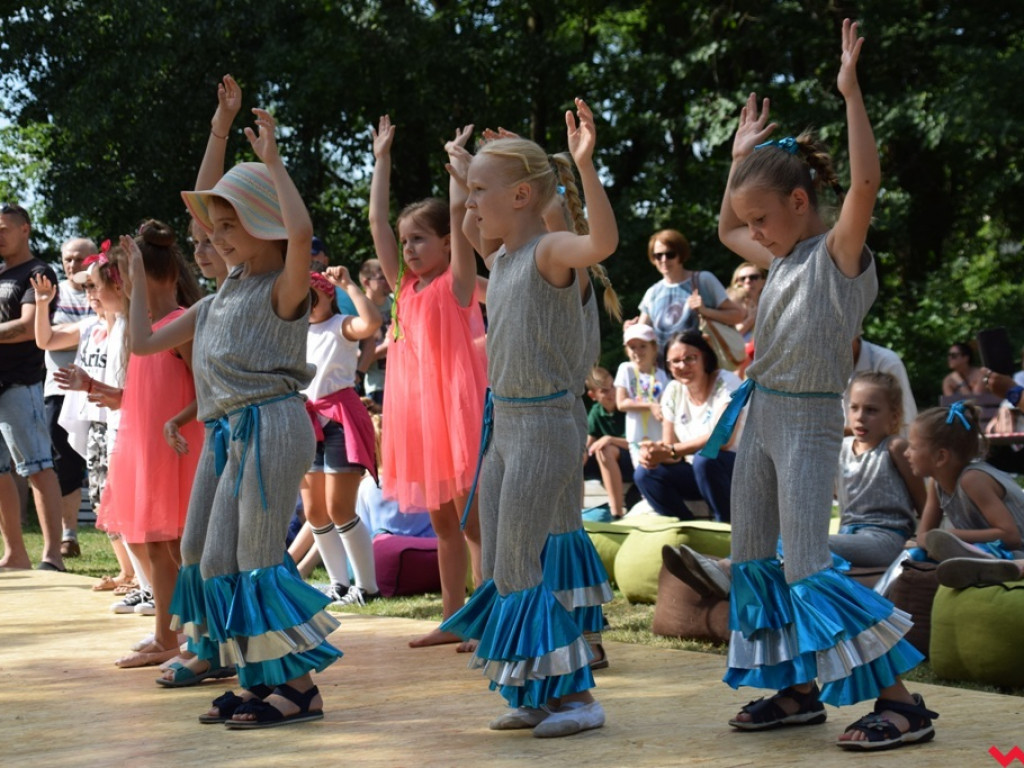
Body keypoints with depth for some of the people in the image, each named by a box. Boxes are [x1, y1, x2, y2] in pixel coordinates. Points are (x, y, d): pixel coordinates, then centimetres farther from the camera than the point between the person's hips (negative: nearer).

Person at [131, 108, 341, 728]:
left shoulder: (283, 290, -7)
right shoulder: (219, 300, 17)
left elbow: (301, 231, -30)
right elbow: (145, 341, 24)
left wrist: (271, 161, -21)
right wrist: (138, 274, 25)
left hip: (269, 427, -9)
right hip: (225, 431, 9)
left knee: (251, 559, -9)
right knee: (206, 555, 8)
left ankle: (300, 686, -1)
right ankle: (261, 680, 16)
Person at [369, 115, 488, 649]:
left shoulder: (456, 284, -4)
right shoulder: (404, 285, 11)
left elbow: (462, 223, -16)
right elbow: (376, 221, 11)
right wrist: (382, 158, 11)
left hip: (455, 412, -7)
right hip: (417, 414, 7)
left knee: (471, 520, -4)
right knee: (443, 522, 12)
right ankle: (453, 619, 18)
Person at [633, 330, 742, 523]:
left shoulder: (726, 383, -14)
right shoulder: (673, 391, 3)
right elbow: (669, 446, 1)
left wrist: (671, 451, -30)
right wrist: (654, 452, -24)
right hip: (696, 472, 6)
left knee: (704, 460, -35)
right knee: (645, 473, -13)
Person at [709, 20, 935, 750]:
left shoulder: (839, 250, -11)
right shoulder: (784, 258, 11)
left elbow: (866, 181, -29)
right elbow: (725, 230, 31)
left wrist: (851, 91, -27)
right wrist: (741, 156, 25)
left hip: (809, 421, -9)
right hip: (761, 415, 9)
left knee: (807, 566, -13)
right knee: (752, 556, 10)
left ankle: (901, 699, -10)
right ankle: (798, 688, 19)